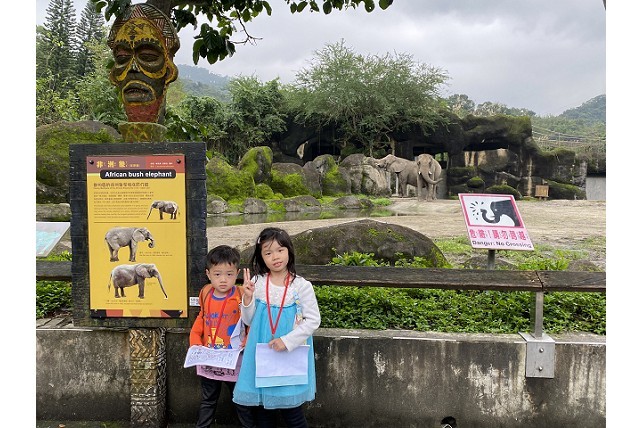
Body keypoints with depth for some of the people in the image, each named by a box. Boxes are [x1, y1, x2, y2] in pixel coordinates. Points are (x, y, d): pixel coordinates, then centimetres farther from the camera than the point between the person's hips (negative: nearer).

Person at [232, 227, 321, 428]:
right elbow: (249, 321, 3)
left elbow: (313, 320, -9)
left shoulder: (301, 285, -10)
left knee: (291, 410, 5)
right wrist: (248, 298, -14)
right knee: (264, 408, 14)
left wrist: (287, 341, -17)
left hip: (291, 353, -2)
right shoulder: (256, 283, -3)